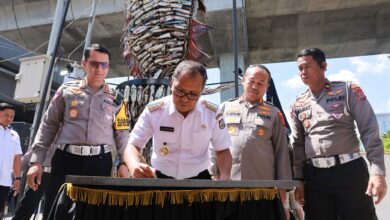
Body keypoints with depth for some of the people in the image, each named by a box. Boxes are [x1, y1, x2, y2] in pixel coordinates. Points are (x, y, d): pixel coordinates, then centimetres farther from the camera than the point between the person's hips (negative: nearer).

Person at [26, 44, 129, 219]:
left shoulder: (115, 98, 8)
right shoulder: (67, 90, 7)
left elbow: (122, 134, 8)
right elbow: (48, 126, 8)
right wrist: (36, 161, 2)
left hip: (100, 162, 1)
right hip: (66, 160, 0)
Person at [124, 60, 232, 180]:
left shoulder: (212, 113, -8)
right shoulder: (153, 111, -10)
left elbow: (223, 150, 2)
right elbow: (133, 146, -6)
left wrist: (224, 177, -15)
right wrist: (135, 166, -26)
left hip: (198, 178, 1)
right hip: (160, 177, 0)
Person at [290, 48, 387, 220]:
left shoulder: (348, 90, 1)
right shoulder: (298, 105, 9)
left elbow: (369, 131, -4)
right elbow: (297, 144, 11)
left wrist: (377, 171, -13)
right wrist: (299, 179, 6)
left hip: (350, 170, -2)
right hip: (314, 176, 3)